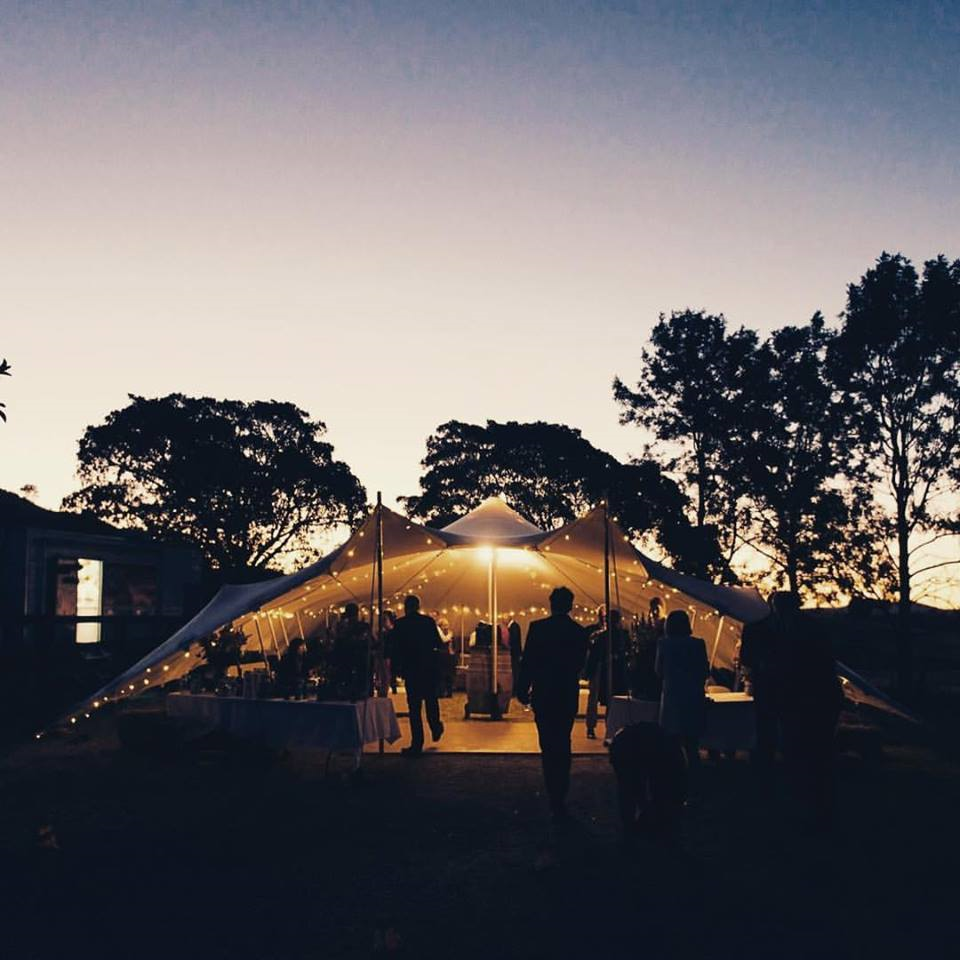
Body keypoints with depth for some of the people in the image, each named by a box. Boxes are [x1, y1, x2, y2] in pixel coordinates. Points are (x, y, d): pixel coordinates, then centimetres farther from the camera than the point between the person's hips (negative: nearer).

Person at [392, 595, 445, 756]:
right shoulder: (429, 621, -3)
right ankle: (436, 729, 35)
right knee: (431, 700, 22)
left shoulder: (400, 624, -6)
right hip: (429, 667, 2)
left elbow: (396, 648, -6)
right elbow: (438, 643, 1)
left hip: (410, 668, -2)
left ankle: (417, 744, -1)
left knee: (414, 706, 1)